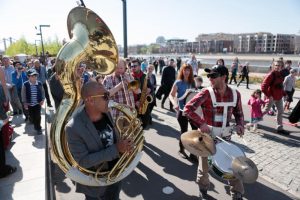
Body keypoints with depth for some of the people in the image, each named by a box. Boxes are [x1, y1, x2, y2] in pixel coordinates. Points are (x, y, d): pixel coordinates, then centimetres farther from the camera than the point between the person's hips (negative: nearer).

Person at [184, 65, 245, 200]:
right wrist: (201, 123, -27)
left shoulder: (235, 94, -4)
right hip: (207, 133, -3)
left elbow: (238, 113, 11)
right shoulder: (206, 93, -16)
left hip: (225, 135, 3)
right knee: (205, 162, 14)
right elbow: (188, 108, -20)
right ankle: (203, 188, 42)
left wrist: (239, 124, -7)